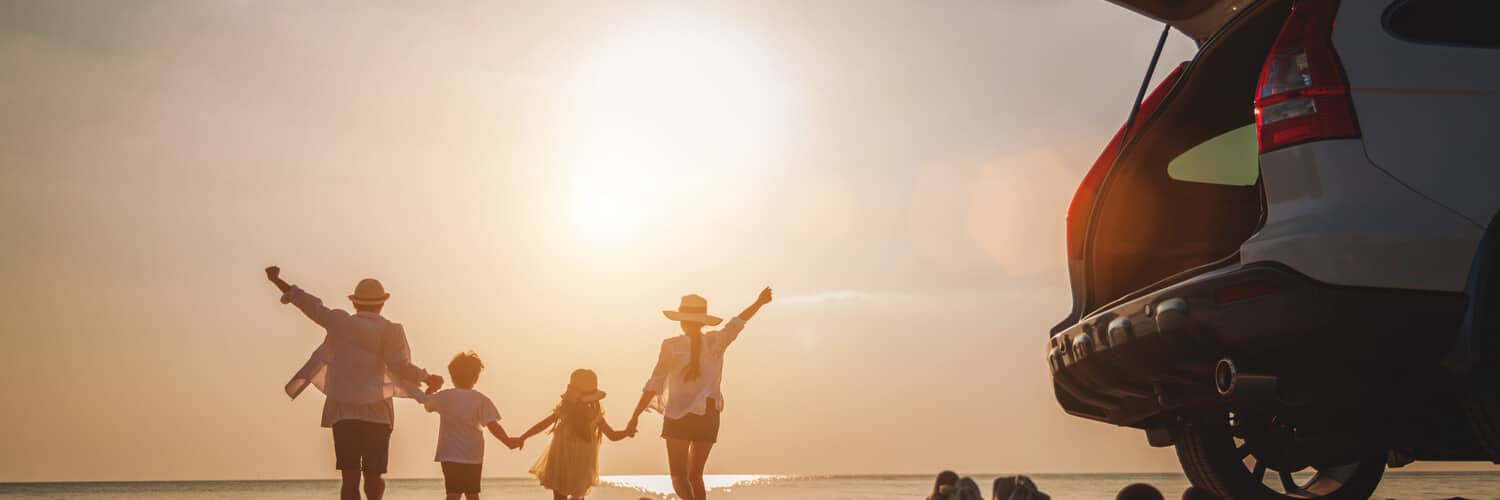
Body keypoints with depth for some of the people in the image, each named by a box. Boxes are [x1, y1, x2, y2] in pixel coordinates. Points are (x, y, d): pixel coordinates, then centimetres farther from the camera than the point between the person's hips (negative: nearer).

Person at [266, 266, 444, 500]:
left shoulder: (339, 321, 5)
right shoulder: (390, 330, 0)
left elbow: (310, 304, 12)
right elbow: (400, 366, -12)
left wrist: (276, 280, 23)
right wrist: (427, 377, 3)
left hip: (343, 412, 1)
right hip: (378, 412, -1)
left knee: (350, 478, -4)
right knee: (373, 476, 12)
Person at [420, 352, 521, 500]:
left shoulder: (443, 397, -1)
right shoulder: (481, 400, -4)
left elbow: (426, 402, 18)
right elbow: (492, 425, -12)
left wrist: (432, 387, 35)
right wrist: (508, 441, -9)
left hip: (450, 455, -1)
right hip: (474, 456, 1)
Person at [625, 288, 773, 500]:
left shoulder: (671, 346, -7)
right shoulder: (716, 342, 1)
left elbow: (654, 385, -9)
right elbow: (737, 323, 16)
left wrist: (635, 416, -6)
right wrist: (760, 302, 28)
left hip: (678, 417, -4)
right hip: (708, 417, 4)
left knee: (679, 477, -4)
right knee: (695, 475, 16)